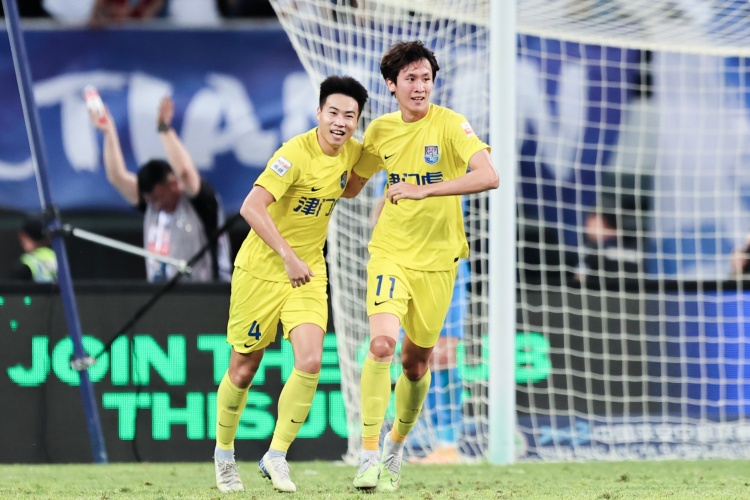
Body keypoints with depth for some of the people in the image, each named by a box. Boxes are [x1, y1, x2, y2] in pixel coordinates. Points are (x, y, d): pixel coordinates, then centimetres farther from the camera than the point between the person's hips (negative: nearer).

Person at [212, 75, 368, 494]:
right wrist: (288, 256, -35)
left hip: (309, 272, 5)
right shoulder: (296, 153, -22)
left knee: (310, 362, -15)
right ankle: (224, 454, 29)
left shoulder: (351, 152, 0)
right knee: (244, 369, 7)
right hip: (261, 270, -5)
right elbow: (252, 207, -31)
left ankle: (277, 456, -2)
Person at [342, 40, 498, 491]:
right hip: (390, 251, 1)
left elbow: (489, 176, -28)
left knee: (417, 361, 10)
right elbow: (351, 186, 21)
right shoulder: (381, 131, 3)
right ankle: (369, 456, -18)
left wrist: (423, 190, -31)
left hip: (437, 258, -1)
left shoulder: (450, 125, -11)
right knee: (382, 343, -21)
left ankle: (396, 450, 35)